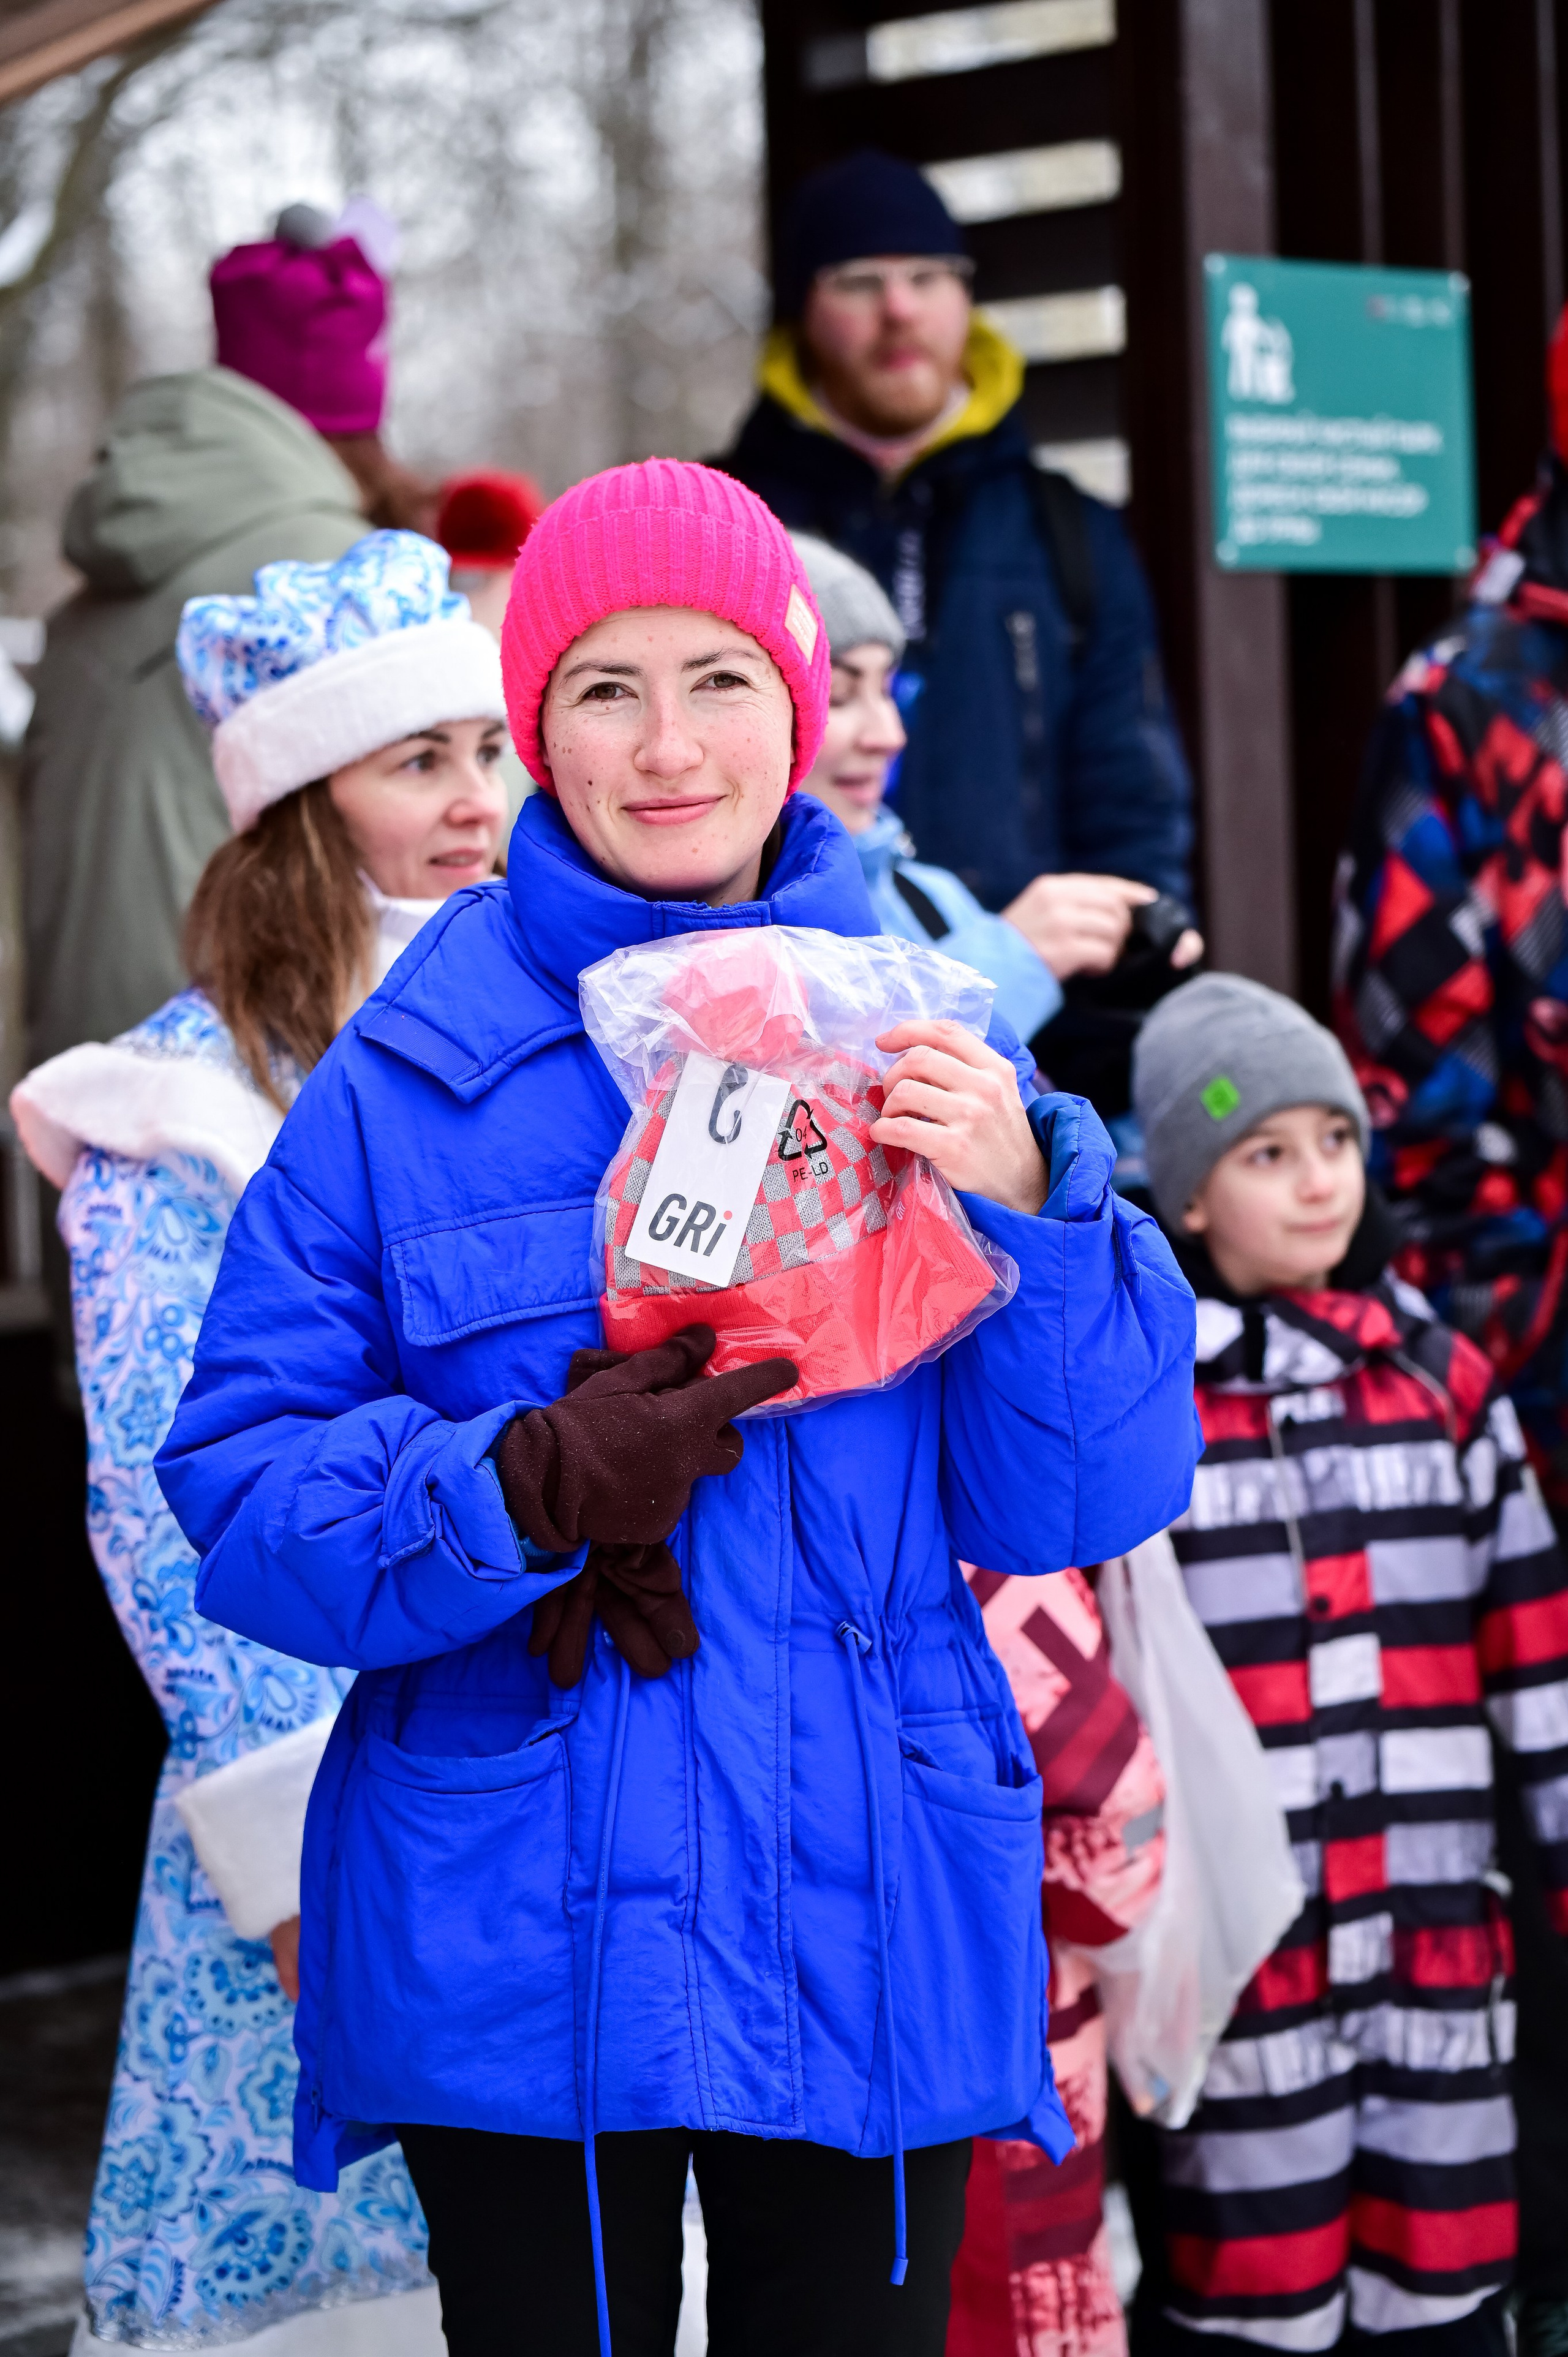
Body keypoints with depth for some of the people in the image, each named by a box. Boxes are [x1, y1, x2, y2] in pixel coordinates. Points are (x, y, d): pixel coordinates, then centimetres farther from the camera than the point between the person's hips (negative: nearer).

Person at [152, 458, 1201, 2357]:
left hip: (869, 1933, 2)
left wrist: (1029, 1212, -16)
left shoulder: (921, 1054, 2)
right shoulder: (402, 1082, -4)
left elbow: (1079, 1503, 0)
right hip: (511, 1964, -2)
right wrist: (525, 1491, -22)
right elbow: (237, 1494, -6)